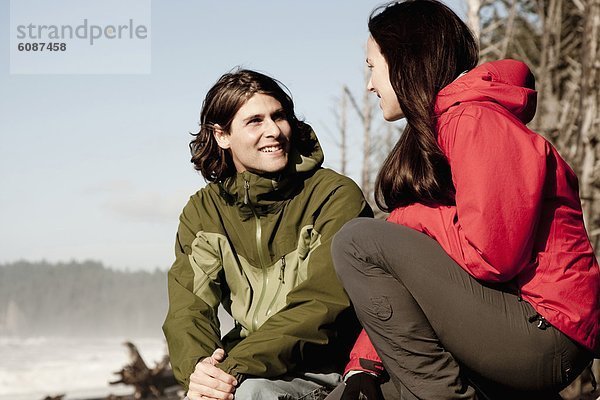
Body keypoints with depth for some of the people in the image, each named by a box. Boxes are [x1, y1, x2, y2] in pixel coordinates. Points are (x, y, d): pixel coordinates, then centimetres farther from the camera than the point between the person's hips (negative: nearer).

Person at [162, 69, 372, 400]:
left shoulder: (335, 196, -7)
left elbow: (322, 305, -17)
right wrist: (197, 368, -25)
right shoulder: (202, 212, 8)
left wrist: (235, 368, -28)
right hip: (249, 364, 4)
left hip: (326, 369, -4)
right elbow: (188, 307, -1)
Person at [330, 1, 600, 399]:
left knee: (358, 241, -13)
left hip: (543, 331, -10)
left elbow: (489, 254, -23)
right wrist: (363, 364, 5)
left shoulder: (474, 120, -12)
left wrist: (413, 216, -6)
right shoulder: (430, 136, 19)